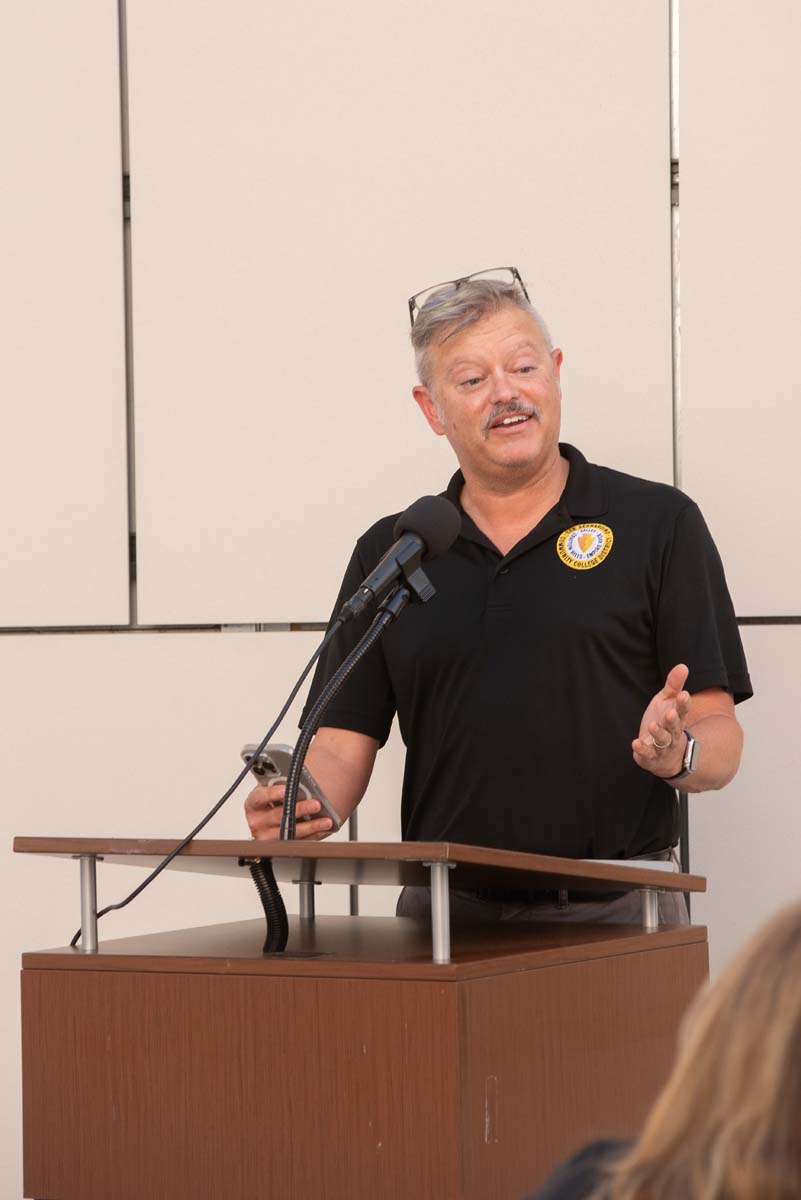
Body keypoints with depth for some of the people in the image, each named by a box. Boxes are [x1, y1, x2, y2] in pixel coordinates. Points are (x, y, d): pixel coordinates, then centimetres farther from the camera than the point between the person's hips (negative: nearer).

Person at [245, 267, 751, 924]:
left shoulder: (658, 523, 6)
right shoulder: (387, 553, 14)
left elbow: (721, 741, 3)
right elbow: (343, 743, 9)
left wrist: (679, 754, -20)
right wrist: (305, 803, -13)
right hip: (446, 913, 2)